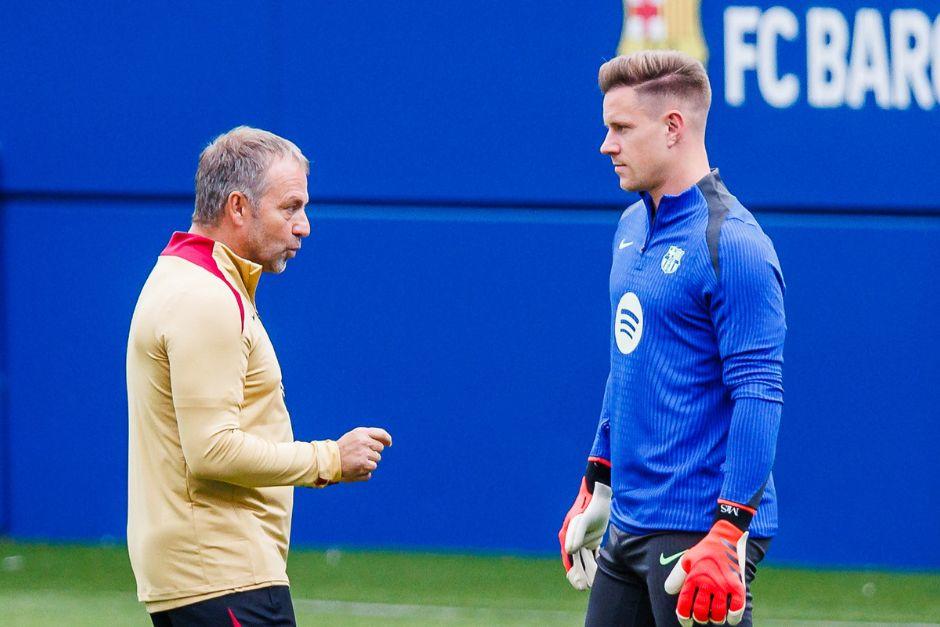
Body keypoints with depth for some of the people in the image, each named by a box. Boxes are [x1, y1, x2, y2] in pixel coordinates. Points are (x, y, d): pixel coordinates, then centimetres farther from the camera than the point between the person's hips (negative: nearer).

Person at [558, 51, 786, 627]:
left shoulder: (731, 244, -15)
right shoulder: (634, 226, 13)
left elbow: (758, 395, -19)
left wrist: (728, 536, -23)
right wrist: (595, 491, 22)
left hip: (696, 532, -9)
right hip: (630, 525, 9)